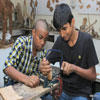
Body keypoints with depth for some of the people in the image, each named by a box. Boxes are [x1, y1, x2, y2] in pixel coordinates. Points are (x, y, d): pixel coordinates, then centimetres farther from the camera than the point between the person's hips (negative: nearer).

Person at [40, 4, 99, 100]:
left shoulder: (86, 39, -13)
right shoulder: (60, 40, -1)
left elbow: (93, 75, -9)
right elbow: (46, 62, -1)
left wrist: (74, 68, -25)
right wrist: (43, 67, -24)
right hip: (63, 90, 3)